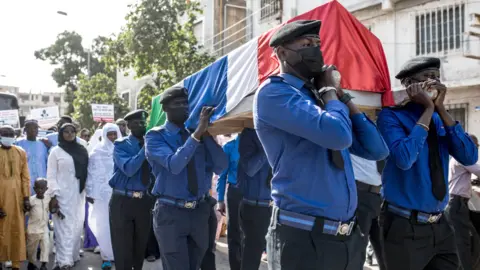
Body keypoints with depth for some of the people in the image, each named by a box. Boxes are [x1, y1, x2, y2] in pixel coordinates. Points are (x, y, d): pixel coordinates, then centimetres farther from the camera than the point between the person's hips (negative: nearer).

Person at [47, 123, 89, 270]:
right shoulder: (56, 151, 0)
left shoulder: (81, 150, 10)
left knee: (77, 226, 8)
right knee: (64, 228, -4)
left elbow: (86, 172, 10)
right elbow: (51, 176, -2)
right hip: (62, 195, -4)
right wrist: (54, 195, -11)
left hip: (78, 194, 4)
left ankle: (73, 255, 21)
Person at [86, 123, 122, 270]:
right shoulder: (97, 152, 1)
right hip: (103, 193, -1)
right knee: (104, 225, 2)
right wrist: (90, 193, 0)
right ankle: (106, 256, 10)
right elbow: (91, 173, 3)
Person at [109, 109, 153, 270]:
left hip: (144, 201, 4)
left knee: (141, 245, 18)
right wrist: (145, 147, -24)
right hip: (123, 200, -4)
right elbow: (129, 168, -22)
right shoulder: (121, 145, -6)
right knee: (122, 247, 3)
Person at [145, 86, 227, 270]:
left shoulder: (197, 134, 6)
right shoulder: (155, 136, -7)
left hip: (200, 212, 5)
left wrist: (206, 133, -13)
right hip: (170, 213, -5)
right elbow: (174, 164, -25)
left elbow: (220, 167, -3)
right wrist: (198, 132, -29)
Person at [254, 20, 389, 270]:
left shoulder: (321, 97, 13)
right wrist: (329, 90, -5)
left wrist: (341, 95, 7)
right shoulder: (274, 92, -11)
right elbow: (338, 135, -24)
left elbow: (377, 150, 12)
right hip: (304, 238, -8)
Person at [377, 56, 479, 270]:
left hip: (440, 225, 6)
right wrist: (428, 109, -18)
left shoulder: (440, 119, 8)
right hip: (405, 228, -6)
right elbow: (404, 158, -26)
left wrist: (440, 109, -9)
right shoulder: (392, 116, -11)